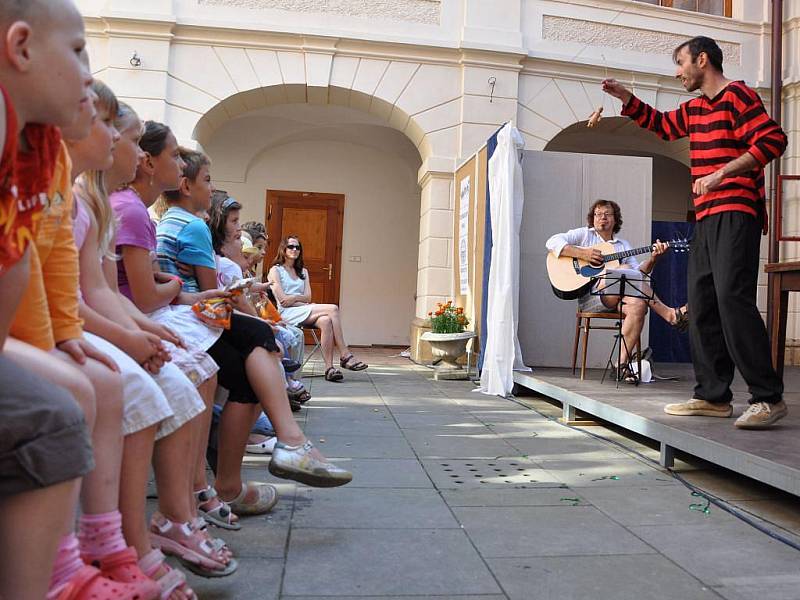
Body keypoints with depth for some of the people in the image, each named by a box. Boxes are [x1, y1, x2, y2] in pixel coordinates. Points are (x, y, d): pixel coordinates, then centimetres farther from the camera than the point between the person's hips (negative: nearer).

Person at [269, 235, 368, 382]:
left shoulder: (303, 271, 25)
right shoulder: (276, 270, 7)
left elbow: (308, 297, 11)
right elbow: (283, 300, -5)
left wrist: (294, 298, -9)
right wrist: (305, 304, -6)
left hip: (304, 312, 5)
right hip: (287, 314, -5)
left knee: (326, 321, -32)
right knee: (333, 309, -25)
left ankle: (329, 367, -37)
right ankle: (345, 356, -25)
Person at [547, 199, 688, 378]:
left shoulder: (623, 245, 25)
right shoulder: (584, 234, 13)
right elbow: (552, 242, -3)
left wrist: (653, 258, -5)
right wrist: (583, 253, -14)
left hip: (615, 299, 4)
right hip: (588, 296, -4)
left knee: (639, 305, -31)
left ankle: (622, 365, -28)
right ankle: (670, 315, -27)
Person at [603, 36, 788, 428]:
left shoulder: (737, 95, -3)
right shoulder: (695, 109, 22)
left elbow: (773, 139, -14)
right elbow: (661, 124, 39)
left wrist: (721, 174, -19)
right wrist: (625, 98, 29)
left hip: (735, 213, -9)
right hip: (707, 218, 9)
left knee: (732, 297, -19)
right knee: (702, 303, 4)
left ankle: (768, 398, -14)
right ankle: (713, 396, 8)